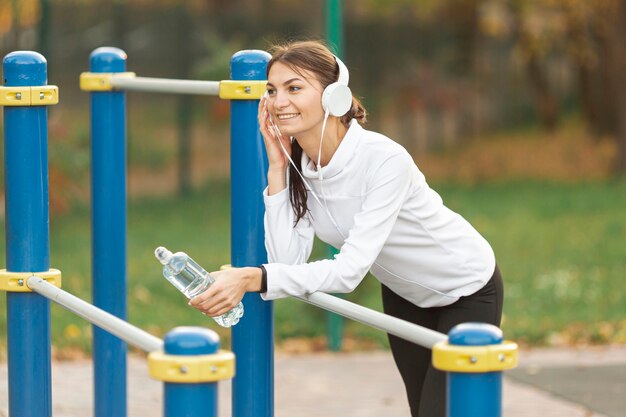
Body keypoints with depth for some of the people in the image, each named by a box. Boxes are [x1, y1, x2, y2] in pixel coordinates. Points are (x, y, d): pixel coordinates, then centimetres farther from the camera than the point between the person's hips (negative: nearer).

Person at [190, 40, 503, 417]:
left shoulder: (385, 160, -35)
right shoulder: (296, 163, -16)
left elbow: (350, 270, -41)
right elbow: (288, 262, -23)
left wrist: (251, 279, -51)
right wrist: (277, 169, -27)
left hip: (467, 290, -6)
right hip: (404, 293, 7)